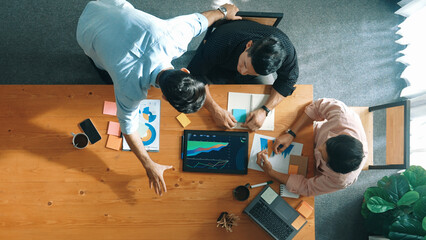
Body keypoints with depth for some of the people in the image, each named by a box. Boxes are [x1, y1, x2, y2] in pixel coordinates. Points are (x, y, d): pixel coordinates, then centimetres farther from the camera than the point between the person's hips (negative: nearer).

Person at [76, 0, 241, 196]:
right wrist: (149, 166, -17)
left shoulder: (176, 36, -38)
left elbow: (198, 20, -16)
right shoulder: (131, 89, -43)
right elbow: (128, 128, -25)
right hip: (90, 31, -3)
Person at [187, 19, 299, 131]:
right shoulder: (220, 44, -45)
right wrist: (215, 110, -43)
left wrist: (264, 111, -32)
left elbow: (288, 80, -20)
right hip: (217, 69, -1)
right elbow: (195, 75, -35)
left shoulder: (286, 49, -38)